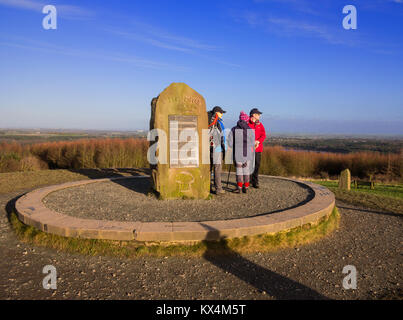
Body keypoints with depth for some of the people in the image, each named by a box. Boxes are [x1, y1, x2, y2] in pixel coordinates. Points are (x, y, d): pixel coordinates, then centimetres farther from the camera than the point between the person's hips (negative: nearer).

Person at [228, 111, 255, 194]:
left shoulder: (234, 130, -2)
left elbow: (230, 143, -3)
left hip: (238, 154, -1)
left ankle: (239, 187, 9)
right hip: (248, 154, 1)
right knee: (247, 170, 11)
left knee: (239, 170, 9)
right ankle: (246, 187, 14)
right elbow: (252, 143, -2)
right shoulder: (250, 130, -3)